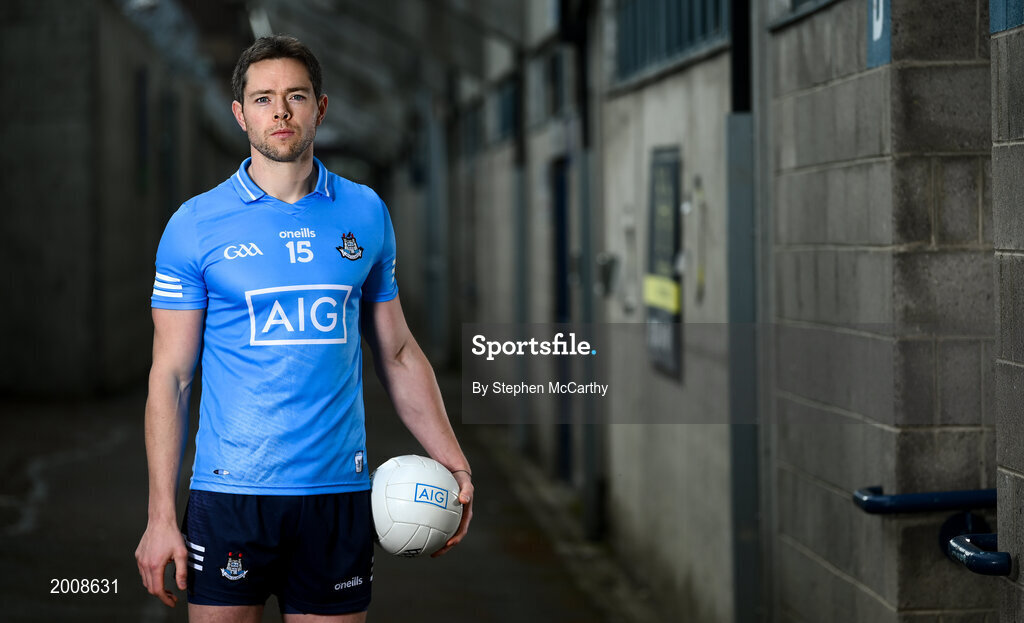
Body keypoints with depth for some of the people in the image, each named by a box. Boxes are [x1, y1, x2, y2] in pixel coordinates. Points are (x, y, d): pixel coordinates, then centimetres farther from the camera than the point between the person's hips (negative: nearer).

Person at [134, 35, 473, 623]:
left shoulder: (366, 213, 7)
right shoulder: (195, 225, -1)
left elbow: (398, 353, 14)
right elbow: (171, 376, -1)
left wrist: (453, 463, 6)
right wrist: (161, 515, -7)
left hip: (340, 492, 2)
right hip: (231, 492, -2)